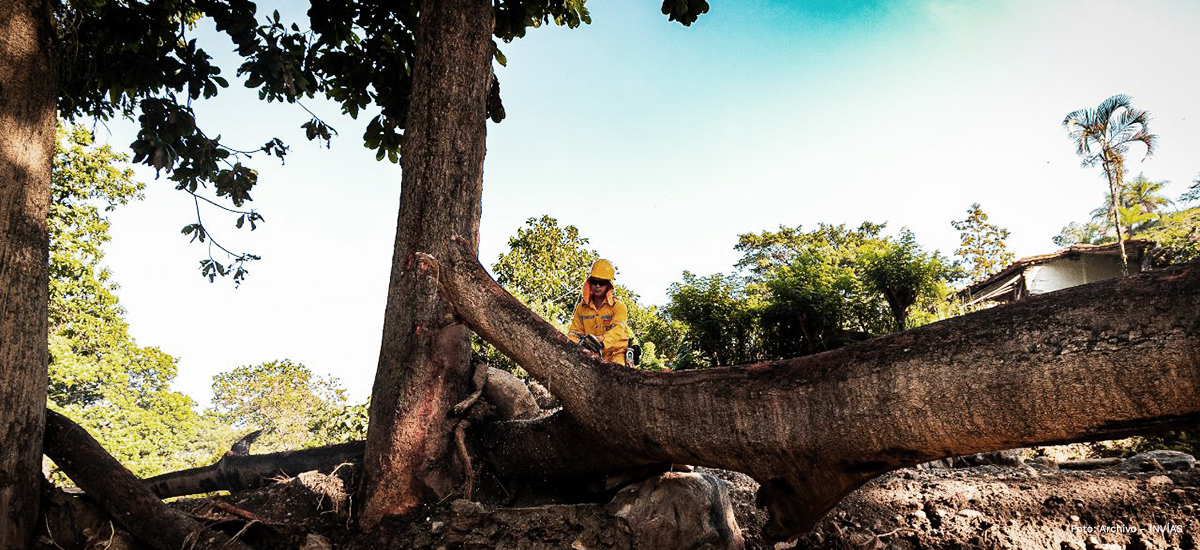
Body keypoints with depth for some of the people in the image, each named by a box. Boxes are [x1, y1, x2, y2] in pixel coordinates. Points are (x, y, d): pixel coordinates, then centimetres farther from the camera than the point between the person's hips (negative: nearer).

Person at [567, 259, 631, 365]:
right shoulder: (581, 308, 14)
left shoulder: (618, 306, 0)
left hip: (615, 355, -4)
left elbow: (617, 330, -17)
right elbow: (575, 332, 8)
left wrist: (601, 342, -37)